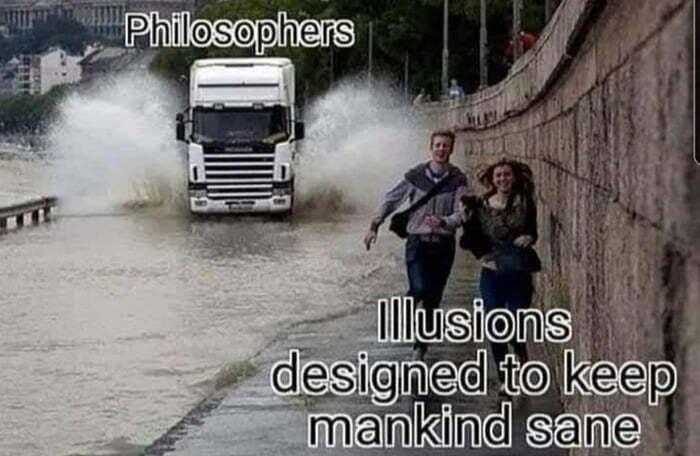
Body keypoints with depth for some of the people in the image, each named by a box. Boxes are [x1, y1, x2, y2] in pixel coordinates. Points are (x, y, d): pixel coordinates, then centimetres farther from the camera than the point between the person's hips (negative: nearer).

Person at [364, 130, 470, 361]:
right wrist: (374, 226, 4)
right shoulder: (416, 176, -2)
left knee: (433, 299, 7)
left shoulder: (458, 180, -3)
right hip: (417, 241, -1)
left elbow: (461, 214, -9)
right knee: (420, 288, -23)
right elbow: (390, 200, 8)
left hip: (444, 244, 1)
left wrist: (443, 222, -29)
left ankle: (421, 345, 20)